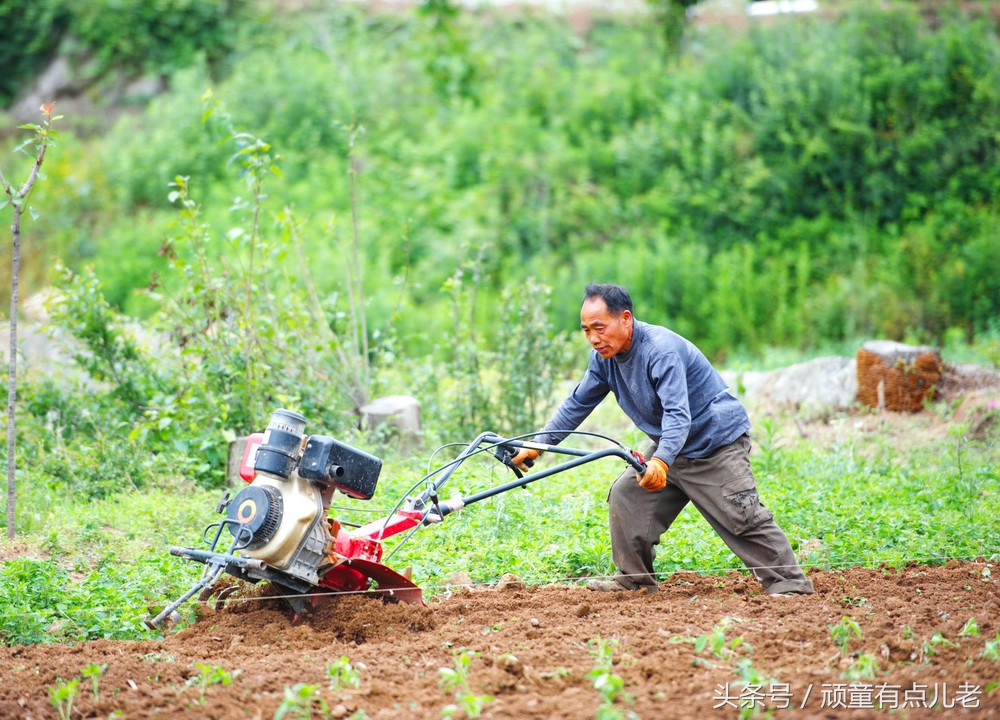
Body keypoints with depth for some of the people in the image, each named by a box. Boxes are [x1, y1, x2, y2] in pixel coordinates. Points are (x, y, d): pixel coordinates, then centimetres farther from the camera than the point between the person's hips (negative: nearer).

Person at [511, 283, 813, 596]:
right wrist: (538, 444, -1)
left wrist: (661, 461, -53)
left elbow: (678, 414, -38)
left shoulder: (661, 350, -29)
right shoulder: (604, 356, -3)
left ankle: (790, 586, -9)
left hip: (716, 440, -9)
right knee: (626, 497, 3)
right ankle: (634, 579, 12)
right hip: (670, 447, 9)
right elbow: (577, 404, 6)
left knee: (743, 518, -14)